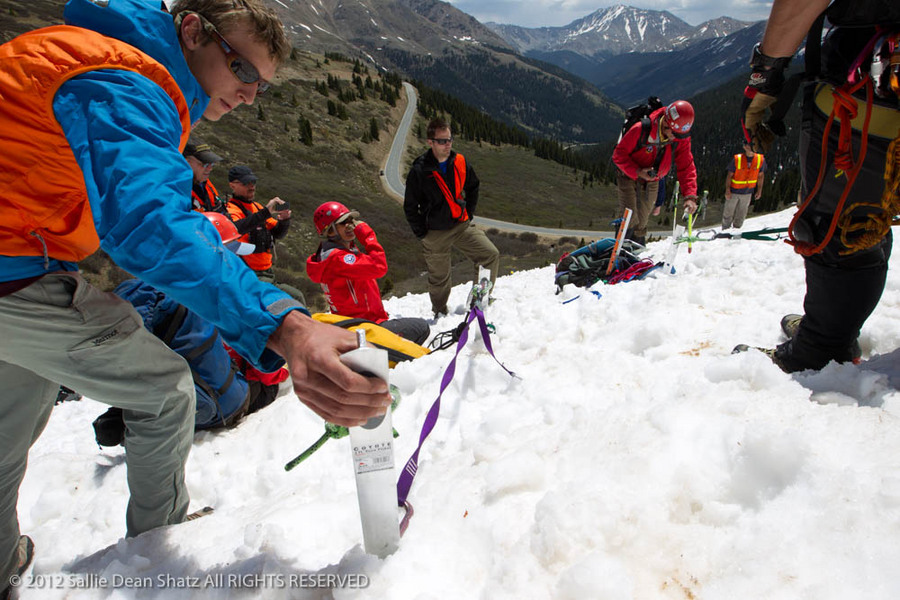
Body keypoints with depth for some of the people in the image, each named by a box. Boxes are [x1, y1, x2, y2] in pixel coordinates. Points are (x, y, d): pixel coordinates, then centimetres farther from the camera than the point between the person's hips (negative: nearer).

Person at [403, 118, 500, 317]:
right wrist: (422, 233, -5)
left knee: (491, 255, -7)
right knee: (439, 278, 6)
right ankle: (440, 313, 32)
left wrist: (469, 214, 10)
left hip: (463, 225, 4)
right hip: (435, 233, -3)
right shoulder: (419, 171, -12)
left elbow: (473, 188, 17)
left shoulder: (460, 162, -1)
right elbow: (410, 207, -5)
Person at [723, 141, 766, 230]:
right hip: (733, 192, -2)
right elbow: (729, 175, -10)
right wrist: (727, 189, -15)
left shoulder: (761, 159, -9)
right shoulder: (737, 159, -17)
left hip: (748, 193, 3)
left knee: (741, 216, 15)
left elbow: (761, 175, 4)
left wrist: (759, 190, 6)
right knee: (728, 214, 8)